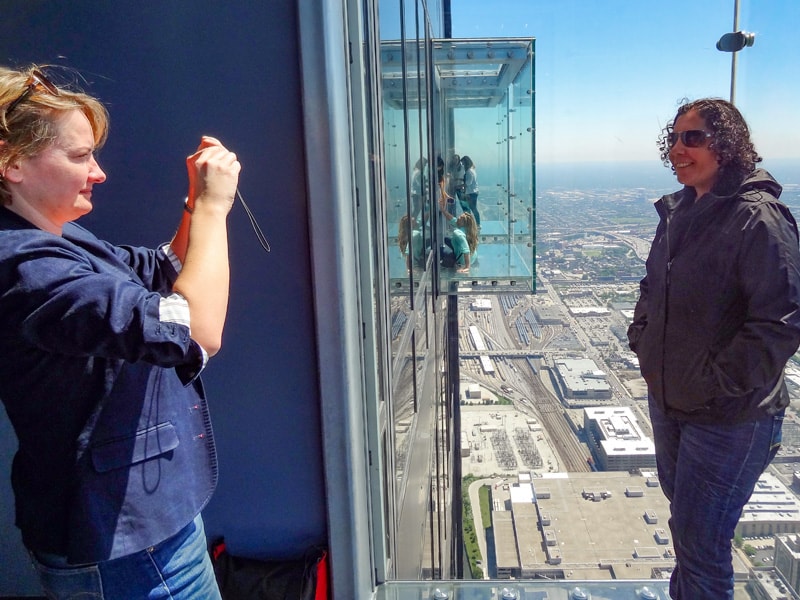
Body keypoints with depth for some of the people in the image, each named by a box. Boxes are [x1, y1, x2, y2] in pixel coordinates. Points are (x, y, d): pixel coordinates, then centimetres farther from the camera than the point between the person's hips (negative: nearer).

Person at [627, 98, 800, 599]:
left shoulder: (758, 218, -19)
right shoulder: (680, 210, 5)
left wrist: (721, 380, -21)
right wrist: (641, 338, 6)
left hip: (729, 417, -8)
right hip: (668, 399, 8)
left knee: (700, 541, 3)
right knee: (684, 520, 26)